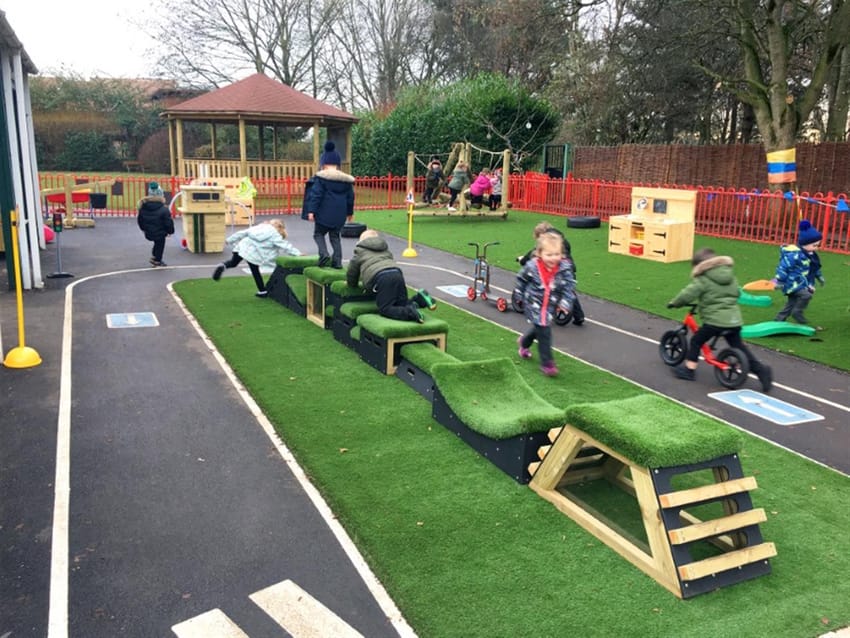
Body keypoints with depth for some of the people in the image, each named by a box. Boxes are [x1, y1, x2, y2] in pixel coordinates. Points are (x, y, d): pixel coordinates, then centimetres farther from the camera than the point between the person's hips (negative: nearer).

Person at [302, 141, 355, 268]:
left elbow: (316, 195, -13)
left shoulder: (321, 177, -7)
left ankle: (324, 254, -11)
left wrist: (311, 211, -12)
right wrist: (350, 212, 24)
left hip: (324, 213, -4)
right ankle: (337, 260, 6)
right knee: (335, 236, 16)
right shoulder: (346, 179, 8)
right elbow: (350, 197, 14)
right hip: (340, 214, 4)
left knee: (318, 234, 12)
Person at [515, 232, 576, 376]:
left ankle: (524, 342, 54)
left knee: (539, 328, 22)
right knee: (544, 332, -11)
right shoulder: (531, 266, -18)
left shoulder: (565, 268, -16)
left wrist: (566, 303, -28)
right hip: (534, 305, -4)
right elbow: (521, 279, 0)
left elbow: (569, 287, -15)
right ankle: (546, 363, 1)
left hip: (550, 306, 4)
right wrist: (521, 295, 8)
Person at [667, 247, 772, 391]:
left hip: (715, 320, -6)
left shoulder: (703, 279, -7)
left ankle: (689, 369, 12)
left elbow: (688, 294, -12)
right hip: (734, 320, 7)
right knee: (739, 347, 16)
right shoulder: (729, 275, 15)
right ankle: (761, 370, 9)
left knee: (696, 341, 10)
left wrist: (674, 303, 4)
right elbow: (737, 292, 27)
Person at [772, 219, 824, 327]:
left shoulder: (811, 254, 8)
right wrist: (778, 280, -24)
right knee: (806, 295, -28)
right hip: (793, 283, -9)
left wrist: (819, 276, 34)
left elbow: (815, 267, 26)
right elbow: (783, 267, -23)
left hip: (803, 283, 9)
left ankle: (779, 319, 21)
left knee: (791, 304, 11)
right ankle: (797, 312, -9)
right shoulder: (794, 254, -23)